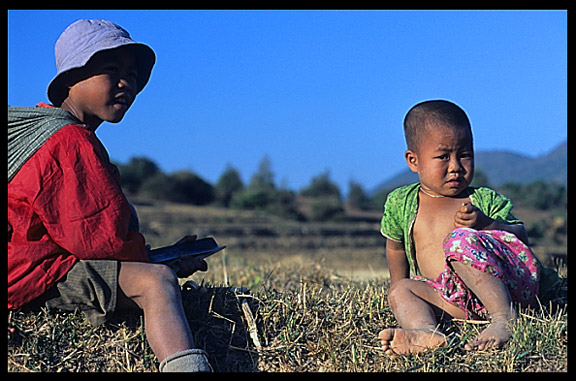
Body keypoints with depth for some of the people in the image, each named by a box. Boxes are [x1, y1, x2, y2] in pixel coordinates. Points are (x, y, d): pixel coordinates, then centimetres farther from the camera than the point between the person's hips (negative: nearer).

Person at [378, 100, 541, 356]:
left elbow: (520, 236, 3)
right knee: (401, 290, -18)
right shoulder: (400, 203, 13)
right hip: (458, 301, 4)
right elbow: (396, 247, 28)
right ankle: (427, 333, -47)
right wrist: (399, 287, 26)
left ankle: (504, 319, -38)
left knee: (461, 240, -28)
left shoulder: (485, 200, 9)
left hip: (508, 283, -3)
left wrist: (485, 224, -14)